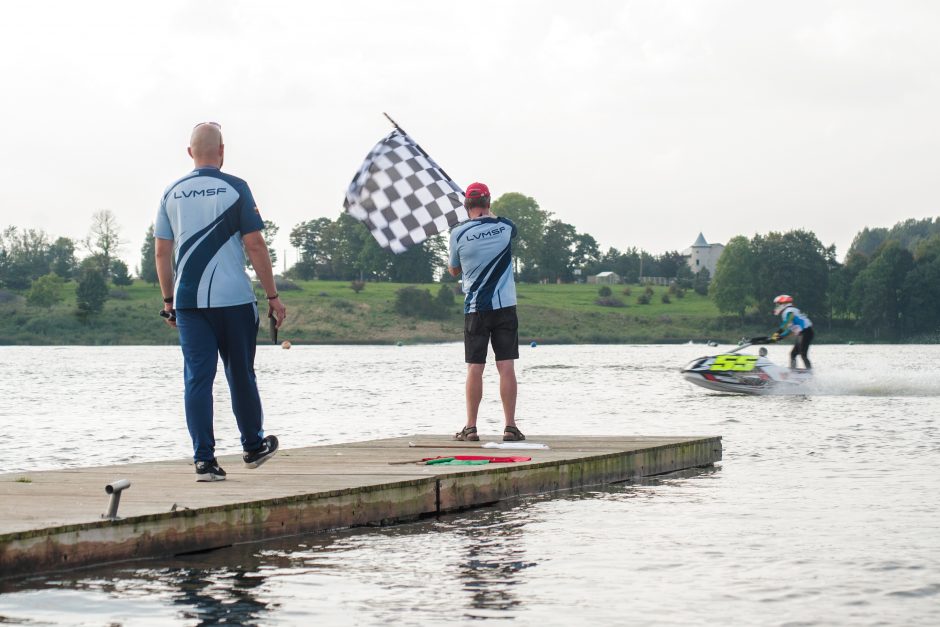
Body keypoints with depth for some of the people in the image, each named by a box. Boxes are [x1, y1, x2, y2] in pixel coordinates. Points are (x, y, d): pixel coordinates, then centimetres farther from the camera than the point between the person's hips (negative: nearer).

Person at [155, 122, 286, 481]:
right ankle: (253, 446, 28)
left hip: (188, 301, 2)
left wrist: (168, 300, 19)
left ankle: (204, 459, -4)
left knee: (197, 378, 2)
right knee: (241, 375, 12)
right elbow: (255, 245, -7)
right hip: (233, 299, -2)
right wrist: (273, 296, -1)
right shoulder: (235, 189, -4)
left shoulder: (172, 193, 6)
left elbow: (162, 252, 8)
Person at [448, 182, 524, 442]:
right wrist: (489, 215, 33)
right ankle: (510, 426, -2)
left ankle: (471, 428, 3)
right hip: (505, 305, 1)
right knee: (506, 366, 0)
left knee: (475, 367, 3)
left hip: (475, 308, -1)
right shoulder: (505, 227, -1)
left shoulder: (458, 233, -5)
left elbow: (453, 271, 10)